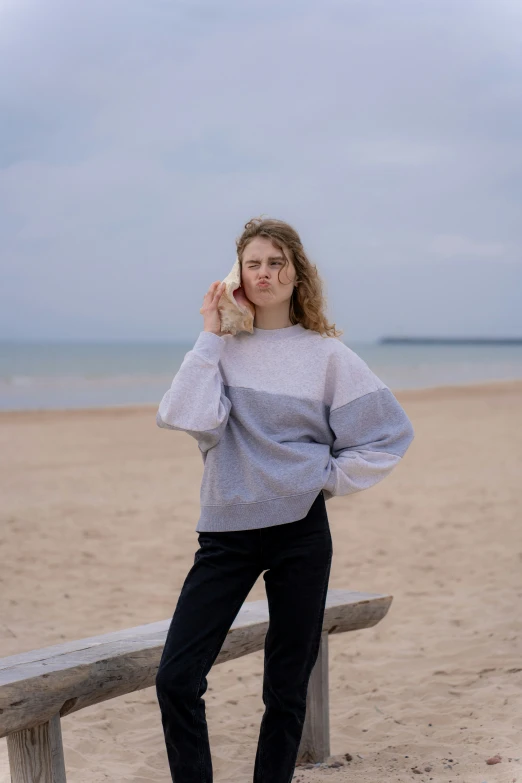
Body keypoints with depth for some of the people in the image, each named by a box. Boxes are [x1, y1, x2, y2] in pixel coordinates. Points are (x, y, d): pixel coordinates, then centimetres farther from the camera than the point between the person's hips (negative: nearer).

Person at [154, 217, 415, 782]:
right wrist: (211, 338, -9)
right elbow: (190, 419, -14)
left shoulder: (325, 354, 1)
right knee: (176, 679, -8)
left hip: (300, 532, -1)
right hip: (226, 530, 1)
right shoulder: (222, 349, 4)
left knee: (286, 688, 8)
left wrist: (330, 478, -3)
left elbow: (391, 432, 2)